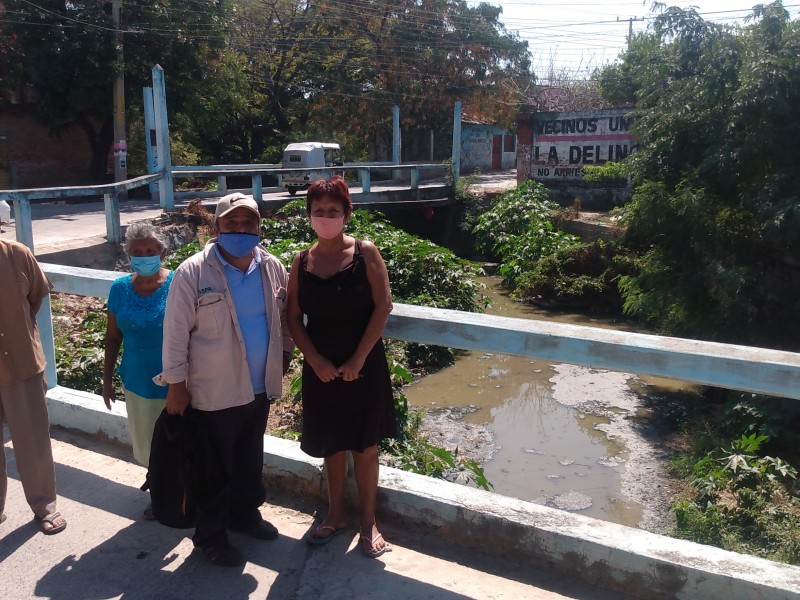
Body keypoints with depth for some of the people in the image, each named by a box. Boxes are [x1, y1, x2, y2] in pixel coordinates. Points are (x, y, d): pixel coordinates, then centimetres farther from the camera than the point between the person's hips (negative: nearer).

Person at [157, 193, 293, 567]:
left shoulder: (272, 268, -1)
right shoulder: (192, 273, -16)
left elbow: (283, 318, 13)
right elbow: (176, 334, -12)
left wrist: (284, 355, 14)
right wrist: (176, 385, -10)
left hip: (259, 387, 5)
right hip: (213, 392, -5)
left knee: (251, 459, 22)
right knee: (215, 468, 10)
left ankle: (245, 513, 45)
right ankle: (210, 534, 30)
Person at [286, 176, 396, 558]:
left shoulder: (364, 252, -6)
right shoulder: (302, 262, 2)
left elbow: (383, 306, -10)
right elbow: (294, 318, 2)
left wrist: (358, 359, -13)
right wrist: (316, 361, -10)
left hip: (363, 365, -3)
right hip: (321, 368, 3)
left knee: (364, 445, 8)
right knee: (331, 444, 15)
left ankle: (368, 522, 24)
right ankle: (335, 515, 34)